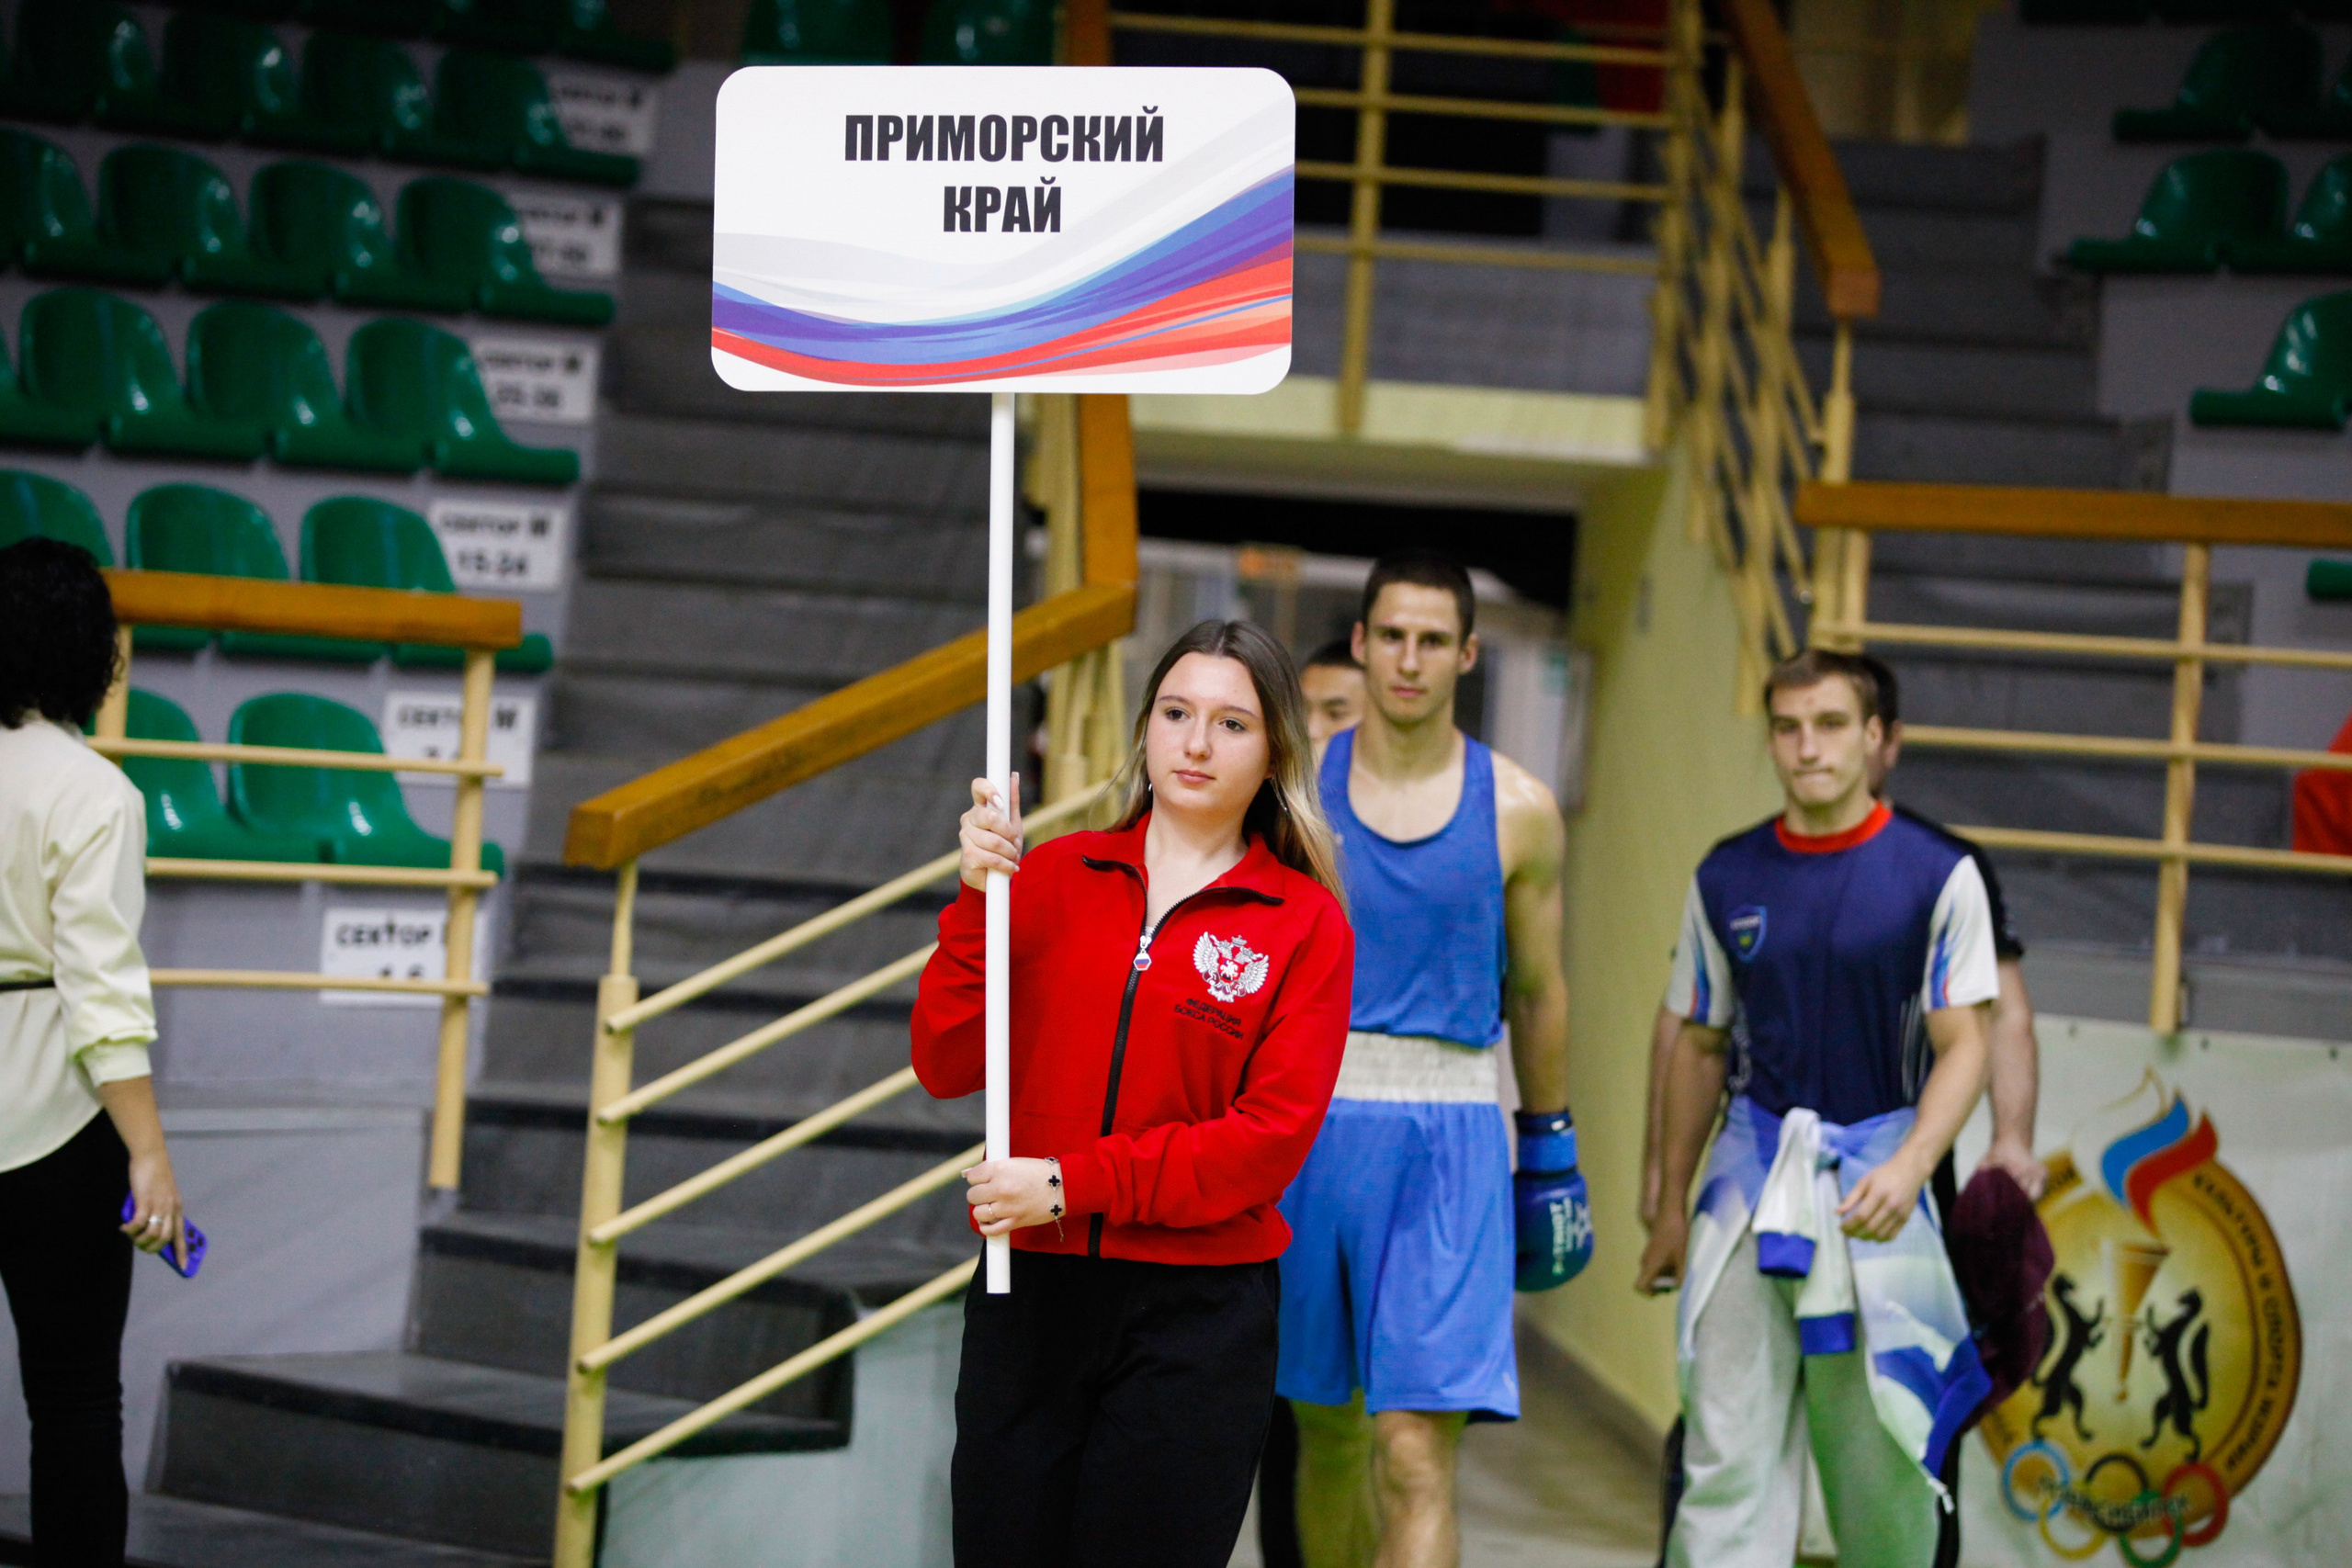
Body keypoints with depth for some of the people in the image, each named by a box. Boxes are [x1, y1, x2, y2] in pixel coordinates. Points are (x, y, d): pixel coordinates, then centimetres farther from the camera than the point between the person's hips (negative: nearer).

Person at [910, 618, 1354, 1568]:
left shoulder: (1306, 923, -1)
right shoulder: (1057, 876, 7)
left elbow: (1272, 1135, -10)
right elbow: (947, 1067, 0)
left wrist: (1072, 1184, -15)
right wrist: (979, 902, -12)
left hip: (1197, 1319, -2)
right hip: (1029, 1291, 2)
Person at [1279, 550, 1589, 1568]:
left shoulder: (1517, 812, 2)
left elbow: (1538, 991, 13)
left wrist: (1551, 1157, 16)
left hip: (1447, 1140, -2)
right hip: (1305, 1121, 2)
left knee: (1416, 1455, -13)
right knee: (1327, 1427, 14)